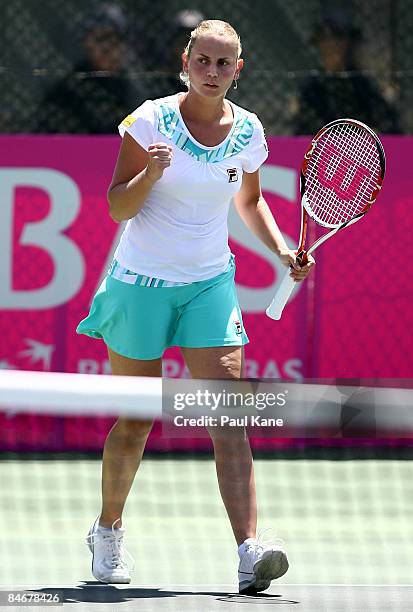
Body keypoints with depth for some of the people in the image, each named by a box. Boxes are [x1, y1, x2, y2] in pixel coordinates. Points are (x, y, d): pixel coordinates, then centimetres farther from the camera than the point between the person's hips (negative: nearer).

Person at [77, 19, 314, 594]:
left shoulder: (248, 131, 1)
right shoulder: (151, 119, -10)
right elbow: (118, 206, -10)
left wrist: (282, 249, 4)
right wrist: (151, 173, -29)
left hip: (210, 283, 2)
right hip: (142, 281, -2)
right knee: (135, 422, 7)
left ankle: (250, 551, -24)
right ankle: (107, 531, 32)